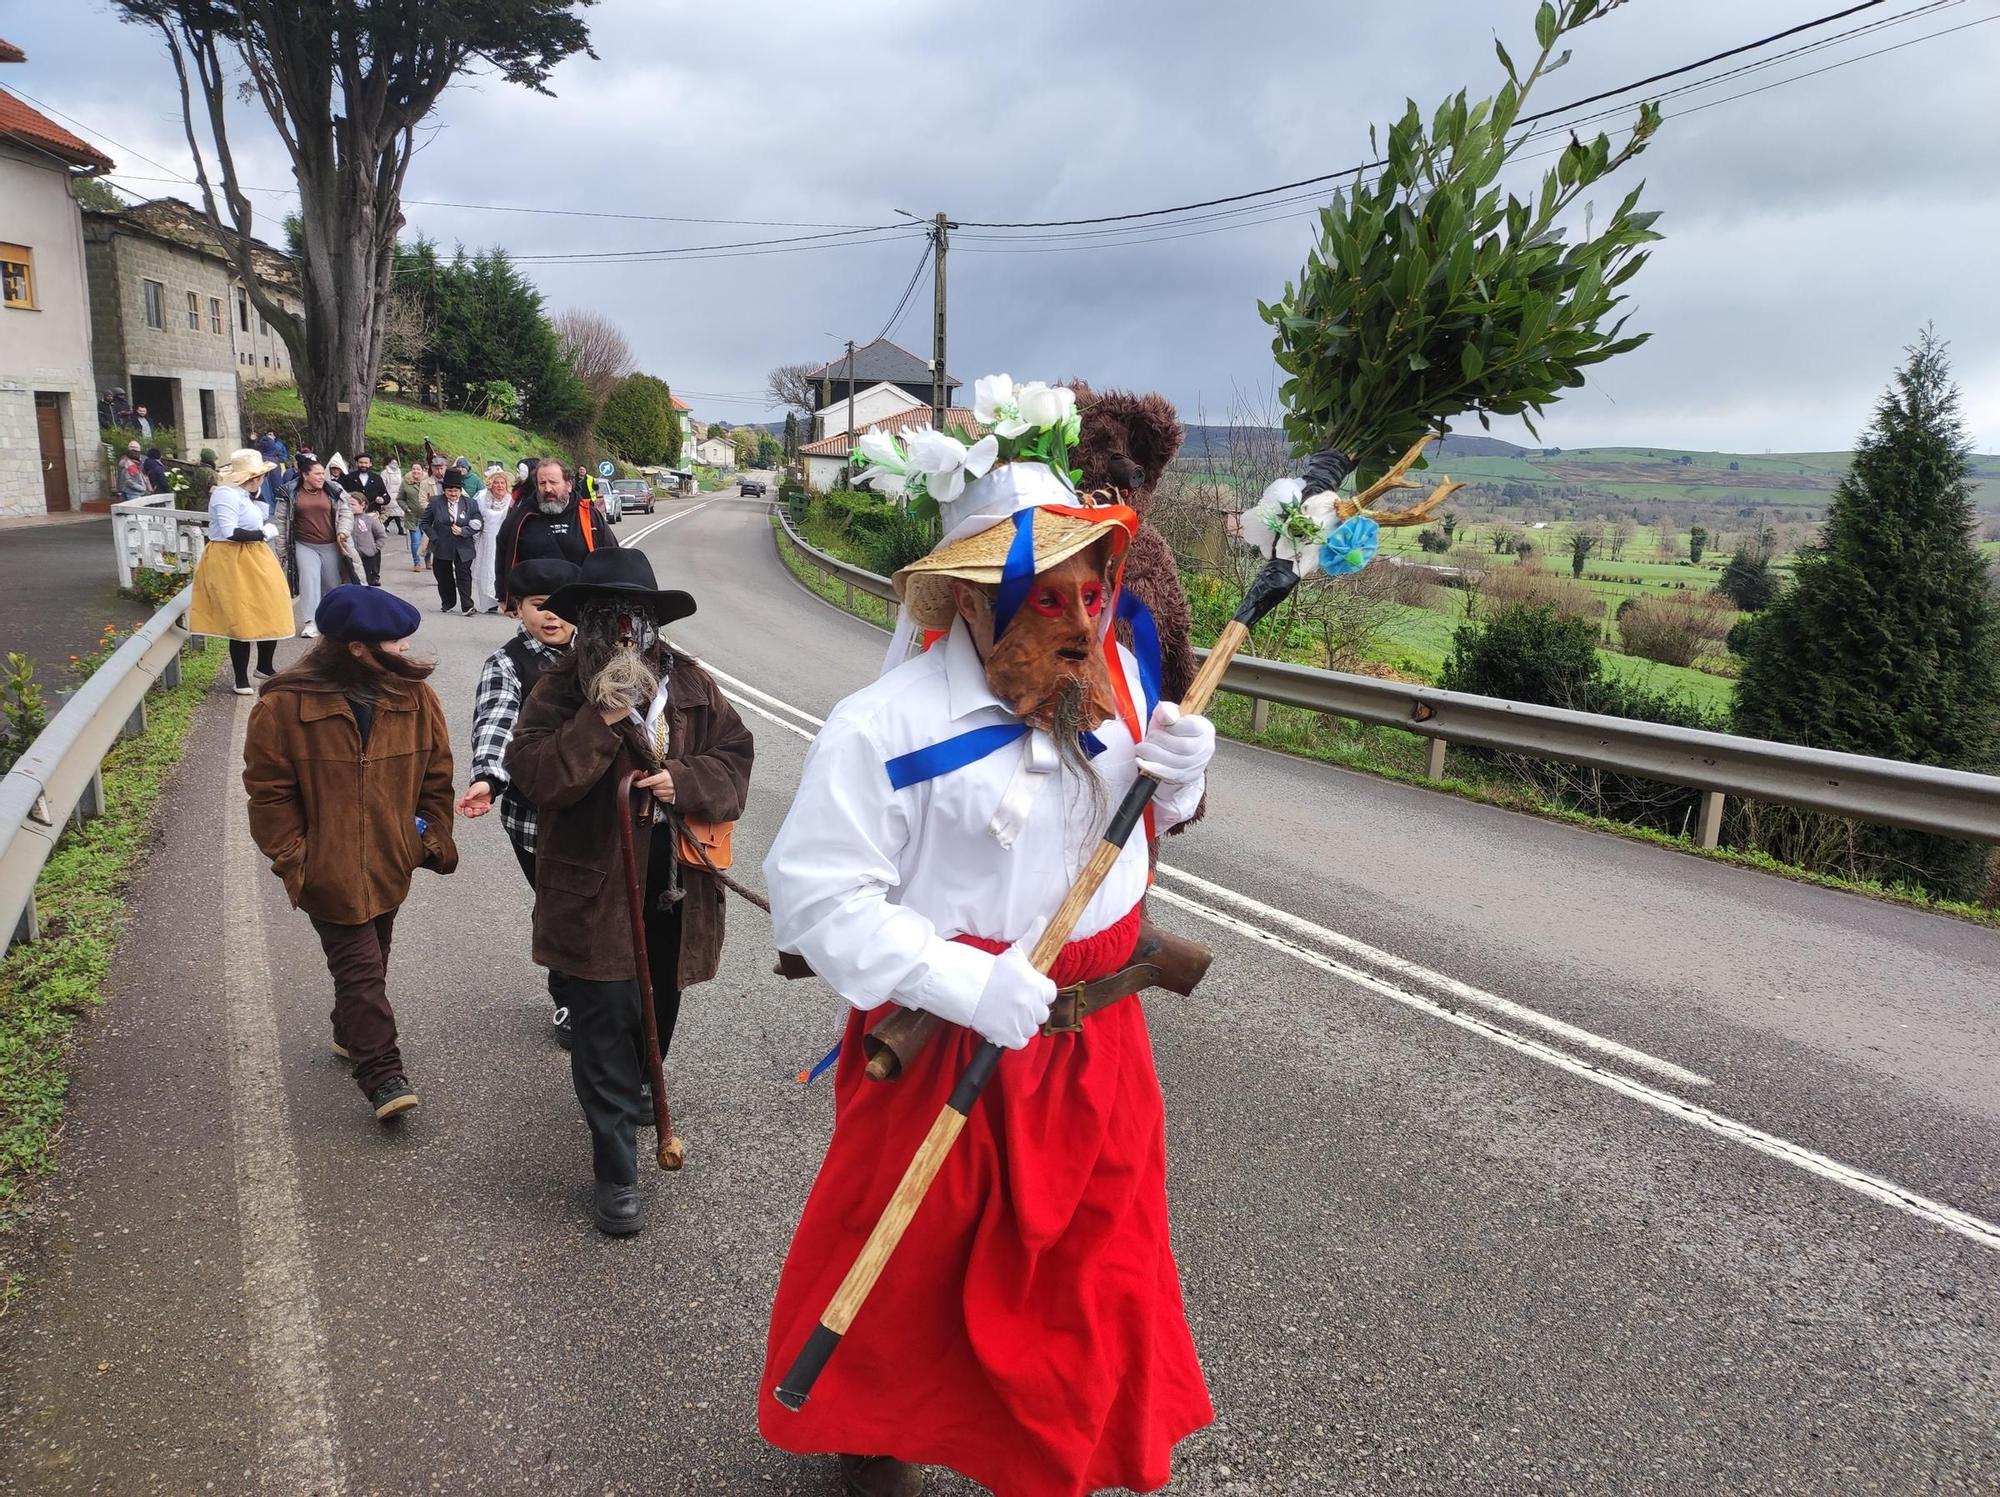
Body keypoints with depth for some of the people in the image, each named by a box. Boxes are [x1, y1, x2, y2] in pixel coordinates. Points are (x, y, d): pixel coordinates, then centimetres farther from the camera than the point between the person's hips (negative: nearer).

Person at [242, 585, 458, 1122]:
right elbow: (269, 792, -7)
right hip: (328, 871, -4)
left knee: (370, 960, 21)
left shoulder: (414, 698, -4)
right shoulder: (286, 705, -15)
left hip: (389, 864, 5)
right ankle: (383, 1074, 3)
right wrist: (292, 859, -8)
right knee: (360, 968, -4)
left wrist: (434, 841, 1)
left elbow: (435, 777, 5)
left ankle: (351, 1033, 44)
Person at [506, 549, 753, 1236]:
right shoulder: (561, 689, -8)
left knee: (659, 1007, 23)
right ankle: (616, 1172, 11)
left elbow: (735, 754, 1)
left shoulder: (689, 683, 1)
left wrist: (683, 781, -17)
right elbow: (531, 773, -19)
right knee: (605, 1024, -1)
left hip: (676, 888, 4)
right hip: (596, 890, -4)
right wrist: (602, 721, -27)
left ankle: (631, 1091, 54)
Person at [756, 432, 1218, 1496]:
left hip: (1099, 1039, 6)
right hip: (949, 1046, -5)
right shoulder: (890, 724, -24)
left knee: (1096, 1256, 23)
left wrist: (1178, 773, -11)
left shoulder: (1116, 676, -3)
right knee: (912, 1260, 17)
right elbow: (816, 896, -24)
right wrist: (965, 985, -32)